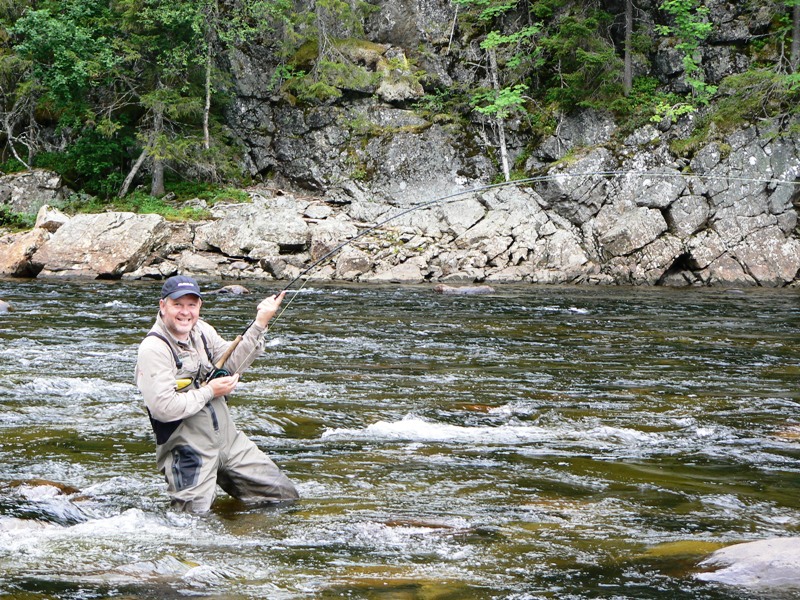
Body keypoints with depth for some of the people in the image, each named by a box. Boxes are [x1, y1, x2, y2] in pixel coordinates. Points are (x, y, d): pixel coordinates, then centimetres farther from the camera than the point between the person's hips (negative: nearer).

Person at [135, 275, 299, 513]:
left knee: (286, 496, 10)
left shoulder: (201, 330, 6)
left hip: (227, 437, 7)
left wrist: (260, 323, 2)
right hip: (189, 451, -7)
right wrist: (209, 392, -13)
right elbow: (164, 408, -24)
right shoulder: (153, 349, -18)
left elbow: (232, 364, 11)